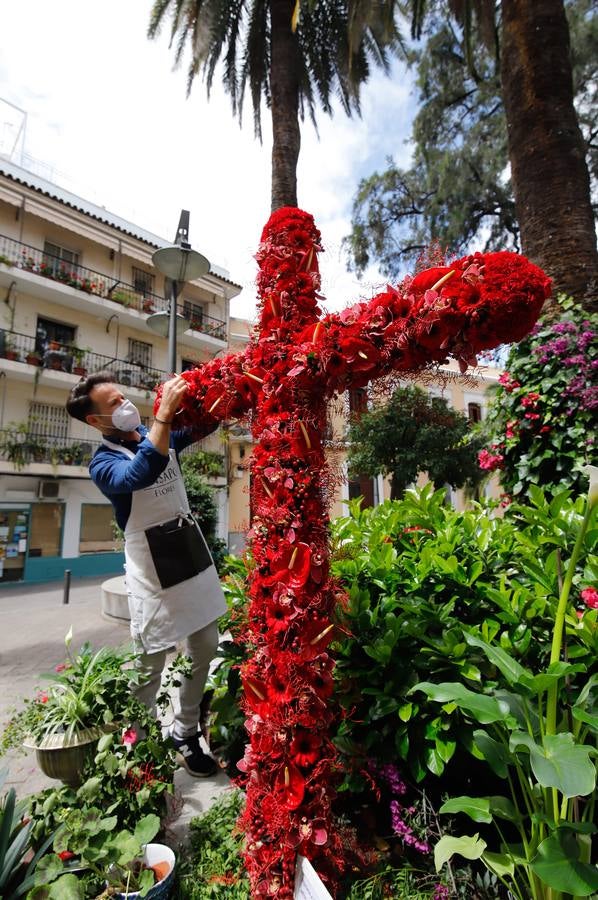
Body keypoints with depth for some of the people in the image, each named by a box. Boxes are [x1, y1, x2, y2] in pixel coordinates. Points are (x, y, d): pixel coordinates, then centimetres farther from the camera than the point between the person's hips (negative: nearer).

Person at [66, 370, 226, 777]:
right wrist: (164, 413, -37)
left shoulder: (160, 434, 7)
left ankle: (185, 733, 31)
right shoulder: (103, 463, -11)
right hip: (153, 572, -6)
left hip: (194, 556, 6)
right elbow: (141, 473, -33)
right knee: (150, 666, 3)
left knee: (205, 650, 13)